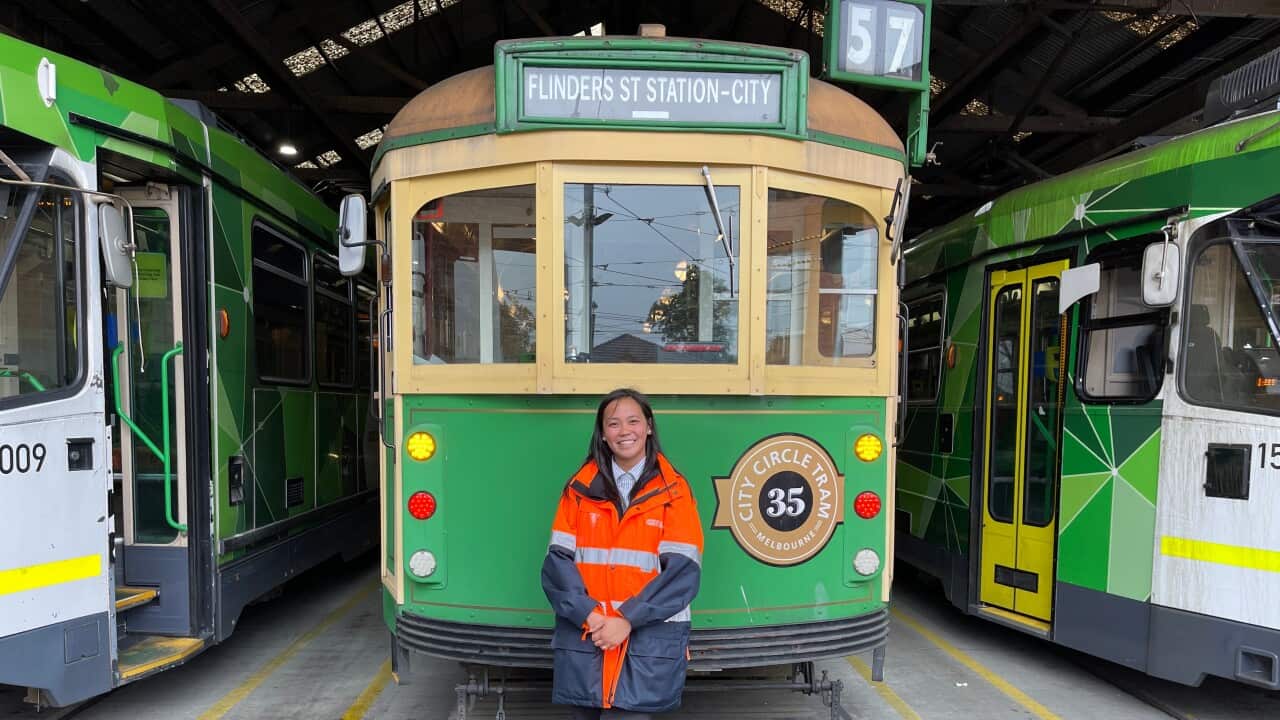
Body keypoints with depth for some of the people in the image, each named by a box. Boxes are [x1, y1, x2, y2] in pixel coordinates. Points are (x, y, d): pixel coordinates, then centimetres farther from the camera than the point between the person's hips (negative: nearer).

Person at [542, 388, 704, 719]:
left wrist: (628, 620, -14)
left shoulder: (673, 491, 1)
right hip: (584, 635, 2)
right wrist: (589, 615, -13)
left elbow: (683, 570, -6)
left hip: (647, 638, -2)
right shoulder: (581, 487, 6)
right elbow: (558, 560, 1)